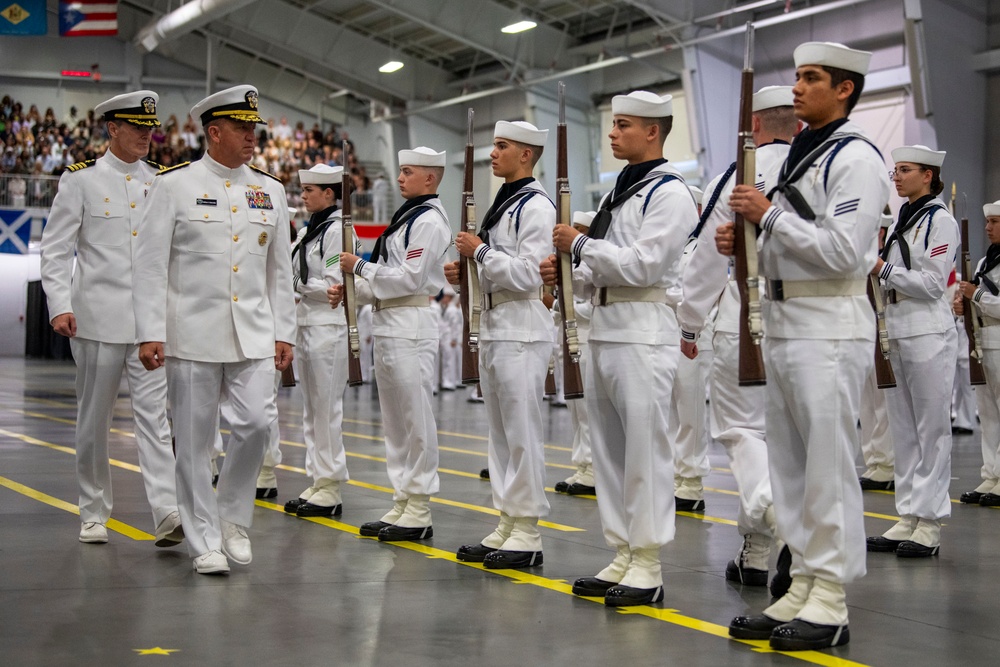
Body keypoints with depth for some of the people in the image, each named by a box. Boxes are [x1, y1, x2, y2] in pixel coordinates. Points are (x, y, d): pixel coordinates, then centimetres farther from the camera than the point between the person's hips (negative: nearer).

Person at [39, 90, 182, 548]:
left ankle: (167, 513, -15)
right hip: (98, 317, -2)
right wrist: (60, 305, -13)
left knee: (156, 412, -8)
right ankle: (94, 514, 20)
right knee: (94, 418, 7)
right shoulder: (81, 178, 0)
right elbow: (55, 247, -2)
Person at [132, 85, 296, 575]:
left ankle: (232, 516, 15)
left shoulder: (270, 191, 11)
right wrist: (150, 333, -10)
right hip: (193, 333, -3)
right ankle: (205, 542, 14)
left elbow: (280, 270, 13)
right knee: (194, 440, 2)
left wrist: (284, 333, 9)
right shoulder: (174, 185, -1)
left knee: (257, 423, -8)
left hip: (254, 333, 3)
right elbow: (151, 264, -4)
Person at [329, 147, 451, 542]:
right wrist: (350, 291, 9)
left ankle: (418, 512, 0)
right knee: (395, 422, 13)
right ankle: (402, 504, 19)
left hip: (411, 327, -10)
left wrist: (361, 267, -10)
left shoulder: (428, 220, -11)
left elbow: (410, 278, -18)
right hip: (389, 326, 10)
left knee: (416, 420, -5)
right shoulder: (407, 217, 19)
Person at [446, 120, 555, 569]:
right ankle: (507, 525, 18)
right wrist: (465, 273, 8)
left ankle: (527, 534, -1)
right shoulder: (501, 203, 19)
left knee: (522, 434, -6)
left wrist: (480, 251, -11)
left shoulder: (535, 206, -11)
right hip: (493, 328, 10)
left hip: (522, 333, -10)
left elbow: (527, 275, -19)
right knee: (500, 432, 11)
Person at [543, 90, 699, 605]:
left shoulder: (669, 192, -7)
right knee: (609, 449, 10)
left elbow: (643, 265, -17)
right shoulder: (618, 192, 20)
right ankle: (623, 557, 18)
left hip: (643, 333, -9)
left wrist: (580, 244, -11)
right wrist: (568, 273, 5)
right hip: (604, 329, 9)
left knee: (645, 449, -7)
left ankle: (647, 567, -2)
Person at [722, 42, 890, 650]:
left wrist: (769, 214, -13)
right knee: (791, 465, 11)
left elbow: (842, 250, -19)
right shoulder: (797, 156, 18)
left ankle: (830, 604, 0)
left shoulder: (854, 156, -9)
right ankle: (803, 588, 18)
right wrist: (743, 242, 7)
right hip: (783, 321, 9)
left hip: (830, 327, -9)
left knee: (829, 465, -6)